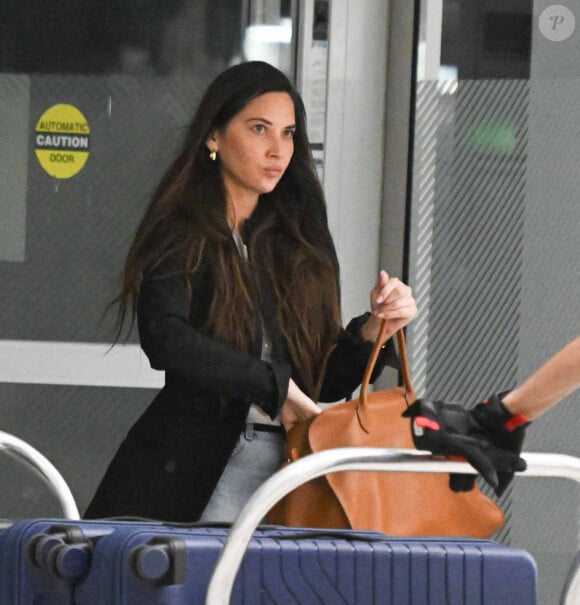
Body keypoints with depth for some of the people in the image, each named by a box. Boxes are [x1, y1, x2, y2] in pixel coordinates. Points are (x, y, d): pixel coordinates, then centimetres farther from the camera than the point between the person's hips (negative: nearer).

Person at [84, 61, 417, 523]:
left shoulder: (304, 245, 17)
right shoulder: (181, 234, 2)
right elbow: (165, 338, -15)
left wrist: (373, 331, 0)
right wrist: (273, 384, -14)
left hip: (290, 465, 4)